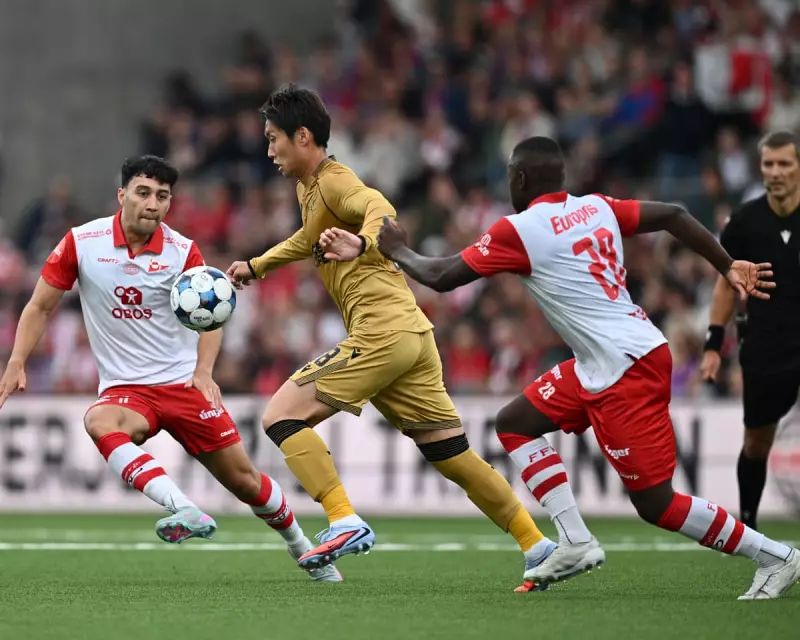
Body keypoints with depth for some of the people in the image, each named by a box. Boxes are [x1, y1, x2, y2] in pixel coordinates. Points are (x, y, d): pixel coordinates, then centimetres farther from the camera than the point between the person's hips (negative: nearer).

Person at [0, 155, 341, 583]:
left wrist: (204, 371, -19)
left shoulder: (183, 251, -4)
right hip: (124, 389, -1)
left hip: (183, 383, 1)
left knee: (243, 479, 2)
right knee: (99, 423, -37)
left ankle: (304, 550, 29)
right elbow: (40, 307, 3)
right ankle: (187, 513, -48)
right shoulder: (81, 242, -5)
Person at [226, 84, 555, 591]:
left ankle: (346, 523, -20)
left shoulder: (333, 182, -7)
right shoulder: (309, 187, 21)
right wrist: (255, 266, 44)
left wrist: (360, 243, -50)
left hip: (382, 333, -10)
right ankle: (538, 546, 11)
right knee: (455, 457, 11)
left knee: (282, 417, -11)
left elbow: (380, 209, -30)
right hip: (413, 334, 10)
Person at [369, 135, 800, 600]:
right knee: (515, 424, 14)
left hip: (626, 369, -9)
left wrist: (398, 251, 15)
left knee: (655, 503, -3)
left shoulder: (517, 231, -9)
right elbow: (673, 215, 10)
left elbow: (442, 278, -3)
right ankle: (576, 542, 8)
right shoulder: (596, 208, 11)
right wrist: (728, 267, 13)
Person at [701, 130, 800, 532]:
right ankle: (747, 520, 30)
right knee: (756, 442, 12)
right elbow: (728, 282, 9)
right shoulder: (745, 221, -2)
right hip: (764, 348, 2)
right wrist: (713, 344, 4)